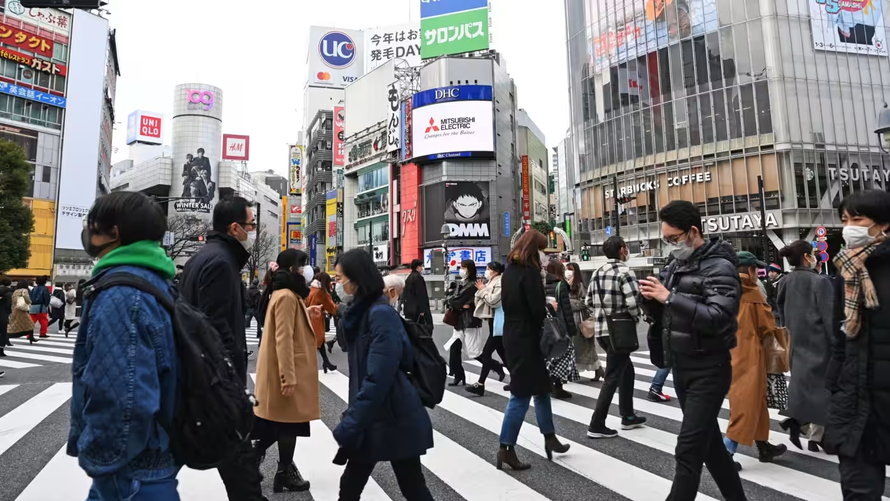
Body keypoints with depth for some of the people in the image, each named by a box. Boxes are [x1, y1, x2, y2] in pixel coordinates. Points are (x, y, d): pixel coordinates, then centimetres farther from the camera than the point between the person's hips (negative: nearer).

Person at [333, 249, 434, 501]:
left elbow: (377, 379, -25)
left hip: (396, 421, -8)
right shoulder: (362, 312, 6)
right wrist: (352, 418, 14)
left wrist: (348, 426, -21)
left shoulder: (381, 314, -21)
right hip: (370, 420, 8)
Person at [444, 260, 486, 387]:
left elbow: (457, 301, -17)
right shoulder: (460, 284, 13)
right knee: (454, 349, 2)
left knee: (476, 352, -3)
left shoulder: (472, 285, -13)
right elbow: (448, 298, 6)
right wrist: (459, 305, -10)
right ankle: (459, 377, 12)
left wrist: (451, 302, 2)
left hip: (470, 322, -8)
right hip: (460, 321, 8)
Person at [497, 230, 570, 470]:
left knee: (541, 387, 19)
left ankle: (549, 438, 30)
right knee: (522, 394, 0)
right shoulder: (529, 271, -17)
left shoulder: (509, 269, 10)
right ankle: (506, 448, 7)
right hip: (526, 338, -9)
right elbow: (537, 309, -21)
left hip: (512, 335, 9)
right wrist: (550, 309, -1)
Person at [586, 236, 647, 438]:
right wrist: (637, 317, -2)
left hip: (601, 329, 8)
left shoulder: (597, 273, 10)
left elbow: (590, 300, 12)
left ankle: (628, 416, 32)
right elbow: (633, 302, -21)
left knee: (626, 369, 23)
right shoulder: (624, 271, -13)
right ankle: (596, 425, 2)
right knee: (612, 377, -1)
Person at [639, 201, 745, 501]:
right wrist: (650, 299, -9)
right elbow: (661, 314, 13)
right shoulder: (676, 266, 9)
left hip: (708, 370, -8)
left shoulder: (720, 267, -14)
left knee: (688, 449, -6)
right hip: (680, 366, 8)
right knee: (709, 441, 20)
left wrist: (669, 298, -27)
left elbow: (718, 318, -27)